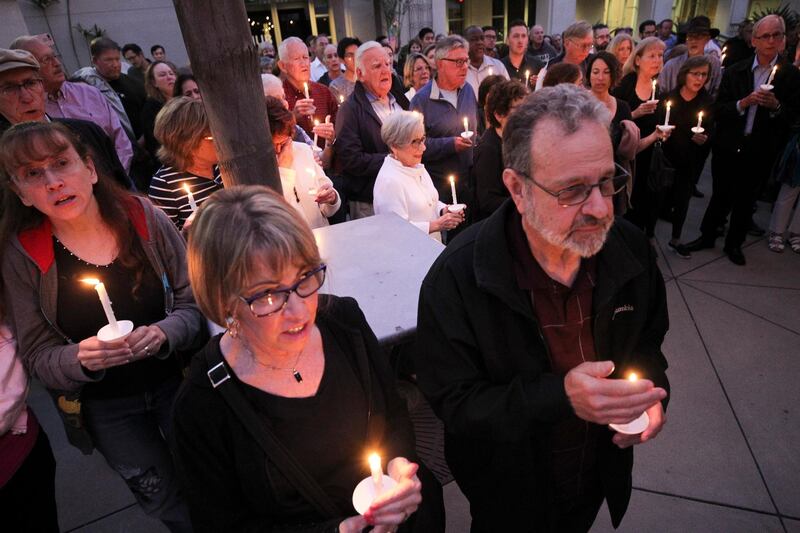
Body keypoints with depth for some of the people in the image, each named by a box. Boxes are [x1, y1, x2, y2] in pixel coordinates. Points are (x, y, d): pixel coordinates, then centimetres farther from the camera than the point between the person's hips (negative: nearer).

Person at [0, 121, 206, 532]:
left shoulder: (146, 221, -14)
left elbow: (195, 303, -9)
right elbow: (38, 357, -5)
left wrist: (163, 334, -28)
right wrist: (79, 359, -26)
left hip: (178, 380, 0)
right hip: (104, 409, 1)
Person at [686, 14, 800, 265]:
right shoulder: (735, 71, -1)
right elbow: (718, 109, -5)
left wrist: (776, 106, -22)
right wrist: (743, 103, -21)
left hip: (759, 151, 0)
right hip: (728, 147, 0)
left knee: (745, 200, 11)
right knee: (720, 195, 11)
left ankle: (734, 243, 26)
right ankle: (707, 236, 28)